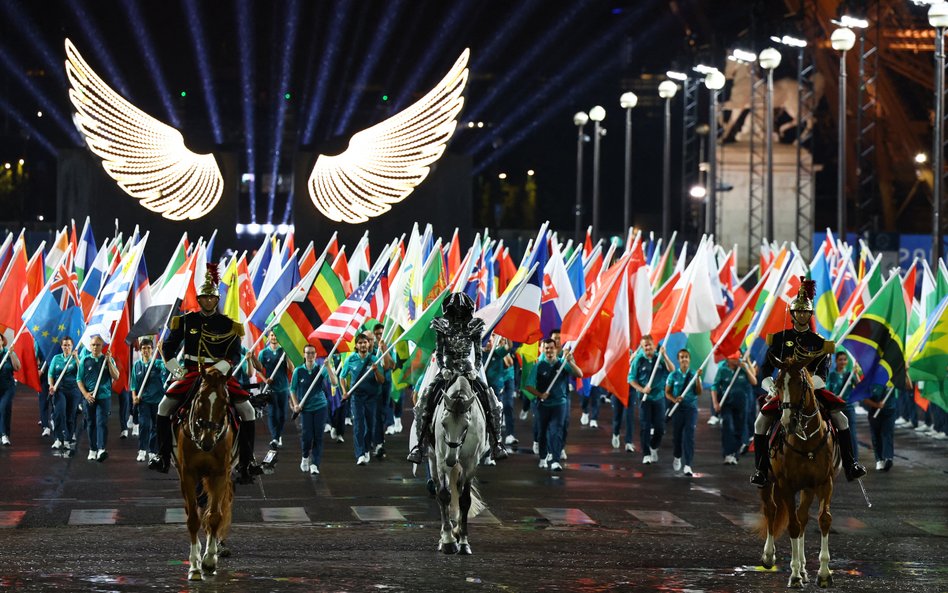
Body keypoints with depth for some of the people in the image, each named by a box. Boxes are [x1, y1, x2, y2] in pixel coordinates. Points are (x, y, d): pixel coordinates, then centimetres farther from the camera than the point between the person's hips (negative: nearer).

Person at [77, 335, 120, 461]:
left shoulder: (108, 359, 5)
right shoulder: (85, 360, 6)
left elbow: (116, 377, -3)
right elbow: (79, 379, 7)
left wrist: (109, 361, -11)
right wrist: (85, 394, -7)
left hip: (104, 396, -2)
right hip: (89, 397, 2)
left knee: (102, 422, -14)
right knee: (91, 424, 8)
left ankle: (101, 449, -24)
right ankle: (92, 450, 17)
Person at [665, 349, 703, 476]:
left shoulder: (694, 374, 1)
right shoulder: (673, 375, 1)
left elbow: (699, 392, -5)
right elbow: (667, 392, 3)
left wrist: (698, 378, -16)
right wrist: (674, 399, -17)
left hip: (691, 408, -1)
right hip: (677, 408, 1)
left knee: (689, 436, -11)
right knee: (677, 434, 11)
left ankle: (687, 465, -14)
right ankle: (677, 457, 39)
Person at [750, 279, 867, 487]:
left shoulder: (818, 342, 6)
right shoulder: (780, 338, 5)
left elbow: (822, 373, 0)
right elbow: (766, 368, 5)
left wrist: (810, 383, -20)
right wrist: (771, 387, -13)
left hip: (813, 388, 1)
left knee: (841, 418, -15)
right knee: (761, 422, -19)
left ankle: (850, 466, -8)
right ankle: (761, 470, -9)